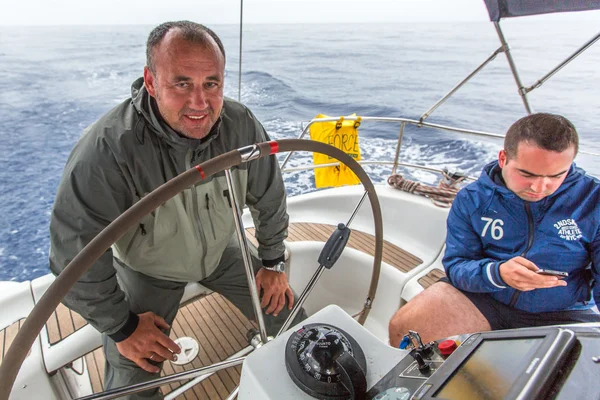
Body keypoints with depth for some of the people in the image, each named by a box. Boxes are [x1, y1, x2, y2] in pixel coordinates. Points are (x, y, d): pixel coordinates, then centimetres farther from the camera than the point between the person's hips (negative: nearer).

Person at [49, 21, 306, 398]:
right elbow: (75, 257, -25)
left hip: (222, 251, 3)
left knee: (290, 321, 7)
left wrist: (273, 262, 1)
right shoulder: (105, 151, -36)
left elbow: (269, 198, -7)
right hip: (148, 270, -2)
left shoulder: (242, 126, -24)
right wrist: (120, 326, -14)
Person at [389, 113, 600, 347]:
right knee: (402, 328, -19)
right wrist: (497, 273, -29)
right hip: (482, 298, -1)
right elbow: (456, 264, -8)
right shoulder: (472, 199, -6)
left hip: (564, 314, 2)